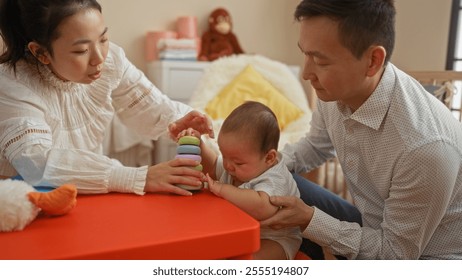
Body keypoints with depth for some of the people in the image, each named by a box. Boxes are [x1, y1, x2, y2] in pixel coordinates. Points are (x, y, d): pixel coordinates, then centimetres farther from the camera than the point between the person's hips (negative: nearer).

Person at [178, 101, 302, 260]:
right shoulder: (240, 166, -2)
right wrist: (198, 146, -1)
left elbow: (262, 208, -50)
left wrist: (223, 190, -38)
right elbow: (212, 166, 18)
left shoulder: (275, 180, -29)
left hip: (272, 241, -8)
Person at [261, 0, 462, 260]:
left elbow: (396, 253, -22)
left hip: (426, 256, -6)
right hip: (373, 226, 7)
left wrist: (309, 219, -25)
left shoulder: (425, 146, -35)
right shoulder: (336, 90, -14)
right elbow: (317, 146, 9)